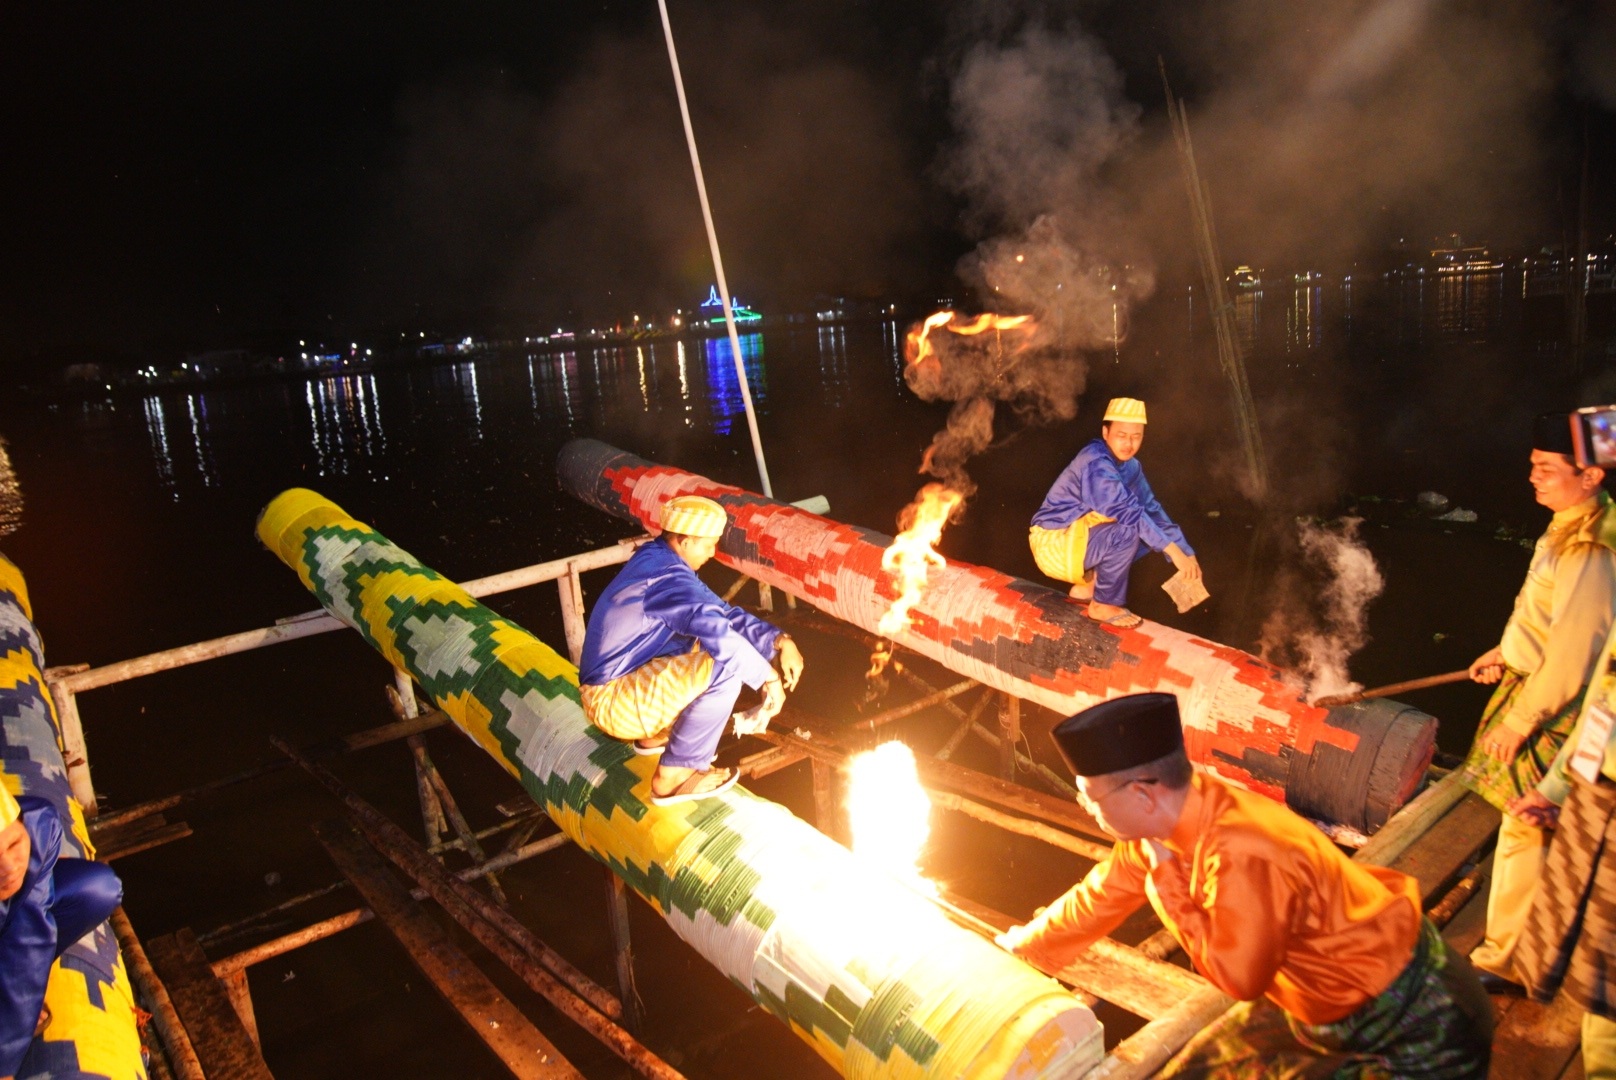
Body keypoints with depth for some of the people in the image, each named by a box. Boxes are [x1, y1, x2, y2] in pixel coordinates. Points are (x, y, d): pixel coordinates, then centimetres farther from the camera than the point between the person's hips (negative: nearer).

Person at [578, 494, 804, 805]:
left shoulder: (655, 559, 6)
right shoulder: (667, 576, -24)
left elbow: (722, 612, 6)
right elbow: (719, 630, -37)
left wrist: (779, 641, -5)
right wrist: (768, 677, -24)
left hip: (614, 681, 10)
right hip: (614, 704, -10)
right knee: (726, 668, -23)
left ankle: (657, 734, 21)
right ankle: (675, 776, -11)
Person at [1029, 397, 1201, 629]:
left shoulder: (1129, 466, 4)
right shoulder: (1096, 465, -25)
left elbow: (1151, 509, 2)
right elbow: (1128, 512, -33)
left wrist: (1186, 553, -5)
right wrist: (1173, 550, -32)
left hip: (1078, 537, 9)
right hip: (1054, 544, -9)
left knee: (1148, 530, 4)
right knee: (1129, 532, -28)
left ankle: (1088, 583, 8)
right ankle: (1103, 605, -10)